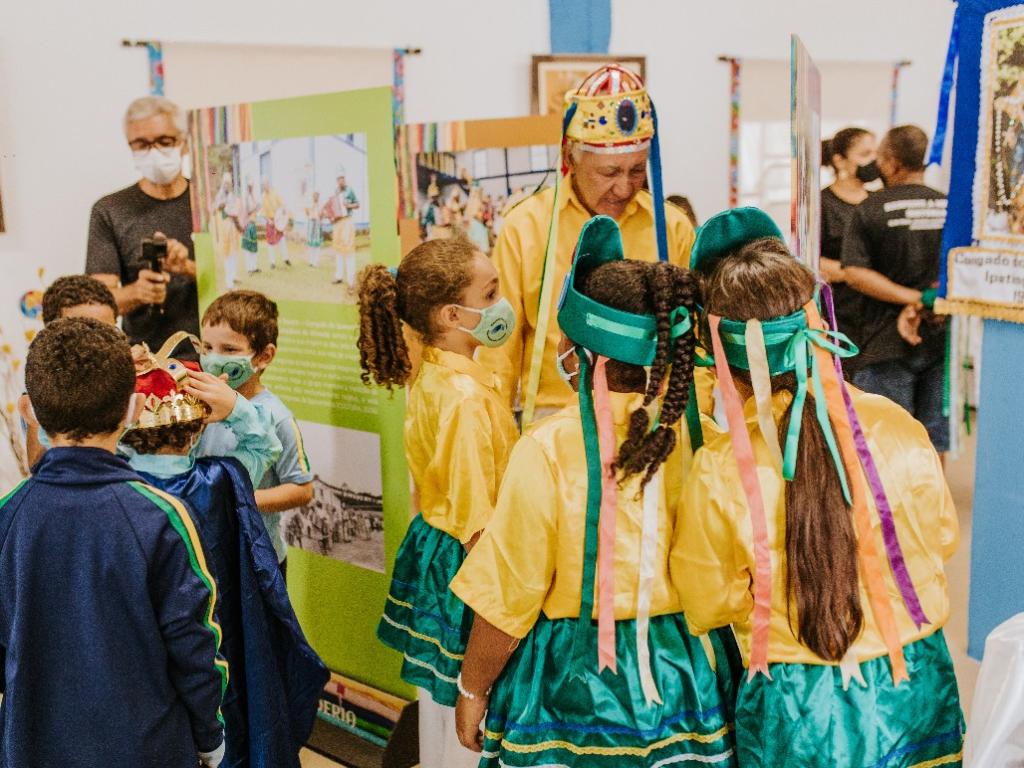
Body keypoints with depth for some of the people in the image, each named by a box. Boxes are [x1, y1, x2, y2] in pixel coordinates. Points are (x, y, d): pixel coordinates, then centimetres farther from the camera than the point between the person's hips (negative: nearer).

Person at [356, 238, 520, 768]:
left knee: (436, 693, 22)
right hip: (461, 564, -10)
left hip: (429, 542, 10)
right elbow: (477, 513, -24)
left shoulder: (427, 375, 3)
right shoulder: (468, 396, -25)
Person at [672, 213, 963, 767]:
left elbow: (706, 606, -6)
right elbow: (942, 537, 3)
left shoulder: (717, 473, -21)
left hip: (796, 718, -2)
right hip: (915, 694, 2)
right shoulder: (897, 429, -16)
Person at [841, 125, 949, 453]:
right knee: (934, 442, 11)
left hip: (888, 343, -3)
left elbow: (854, 273, -13)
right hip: (942, 338, 3)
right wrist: (920, 304, -8)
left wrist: (916, 299, -14)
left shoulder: (870, 210, -6)